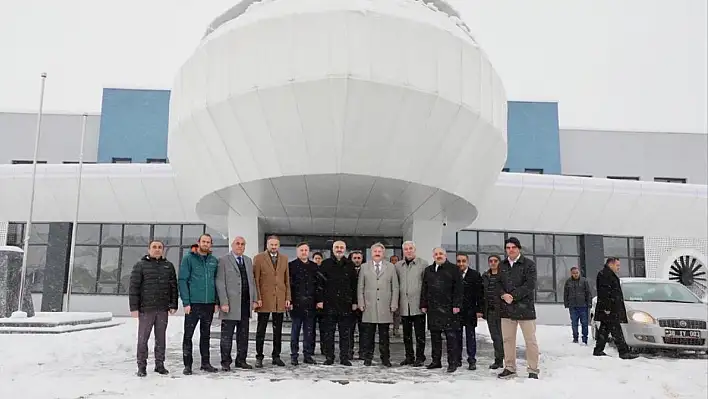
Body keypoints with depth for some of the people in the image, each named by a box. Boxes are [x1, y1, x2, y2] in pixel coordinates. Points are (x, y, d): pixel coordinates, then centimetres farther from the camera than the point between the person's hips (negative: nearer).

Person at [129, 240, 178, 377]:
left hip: (163, 309, 3)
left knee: (161, 338, 10)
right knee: (143, 338, 2)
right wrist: (134, 307, -10)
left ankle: (160, 364, 18)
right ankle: (141, 366, 11)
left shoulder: (168, 266, 10)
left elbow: (173, 287, 10)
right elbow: (133, 287, -4)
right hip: (145, 309, -3)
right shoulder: (140, 265, 0)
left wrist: (173, 305, 4)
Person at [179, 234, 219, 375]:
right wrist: (186, 302, -13)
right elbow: (182, 280, -6)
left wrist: (216, 302, 5)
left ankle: (205, 363, 20)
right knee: (188, 335, 0)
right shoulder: (189, 258, -2)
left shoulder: (214, 261, 10)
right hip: (193, 303, -4)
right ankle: (187, 365, 9)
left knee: (206, 335, 12)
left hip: (209, 304, 4)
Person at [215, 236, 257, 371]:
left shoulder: (248, 261, 16)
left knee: (243, 335, 10)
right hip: (230, 304, -6)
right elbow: (220, 283, -8)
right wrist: (223, 303, -14)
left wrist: (254, 299, 9)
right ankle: (226, 362, 10)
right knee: (227, 335, 1)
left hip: (245, 304, 6)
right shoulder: (223, 260, -3)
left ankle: (241, 360, 19)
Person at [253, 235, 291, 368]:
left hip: (280, 300, 4)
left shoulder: (284, 258, 11)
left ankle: (276, 356, 18)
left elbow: (287, 280, 11)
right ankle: (259, 357, 11)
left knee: (278, 331, 9)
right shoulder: (259, 258, -1)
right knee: (261, 330, 3)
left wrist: (287, 298, 5)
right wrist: (257, 298, -10)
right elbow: (255, 280, -4)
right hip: (264, 300, -3)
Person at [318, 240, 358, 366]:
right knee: (328, 332, 3)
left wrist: (354, 302, 5)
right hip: (329, 303, -1)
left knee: (345, 333, 4)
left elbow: (354, 285, 10)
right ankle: (329, 357, 11)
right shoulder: (325, 264, 5)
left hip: (345, 304, 1)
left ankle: (344, 357, 11)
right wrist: (320, 300, -6)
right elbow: (320, 283, 2)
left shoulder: (350, 265, 9)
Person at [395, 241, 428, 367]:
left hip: (418, 305, -4)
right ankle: (409, 356, 22)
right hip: (404, 305, 4)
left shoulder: (423, 264, -1)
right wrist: (396, 302, 9)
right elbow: (396, 285, 14)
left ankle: (420, 357, 11)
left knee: (420, 334, 1)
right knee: (406, 334, 11)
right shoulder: (398, 265, 10)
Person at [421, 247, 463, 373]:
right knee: (435, 336, 10)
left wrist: (456, 305, -11)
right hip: (433, 309, 5)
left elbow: (458, 289, -4)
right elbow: (424, 289, 17)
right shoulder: (428, 270, 15)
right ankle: (436, 361, 19)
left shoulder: (453, 269, 0)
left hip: (448, 309, -5)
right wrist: (423, 305, 11)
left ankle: (453, 362, 2)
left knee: (451, 335, -4)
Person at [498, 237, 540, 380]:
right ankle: (509, 368, 21)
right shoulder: (502, 266, 11)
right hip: (506, 309, 4)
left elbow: (530, 285, -12)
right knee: (507, 339, 10)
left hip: (525, 308, -4)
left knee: (530, 340, 1)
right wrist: (504, 295, -11)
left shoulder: (529, 264, -3)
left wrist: (513, 296, -17)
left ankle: (533, 370, 10)